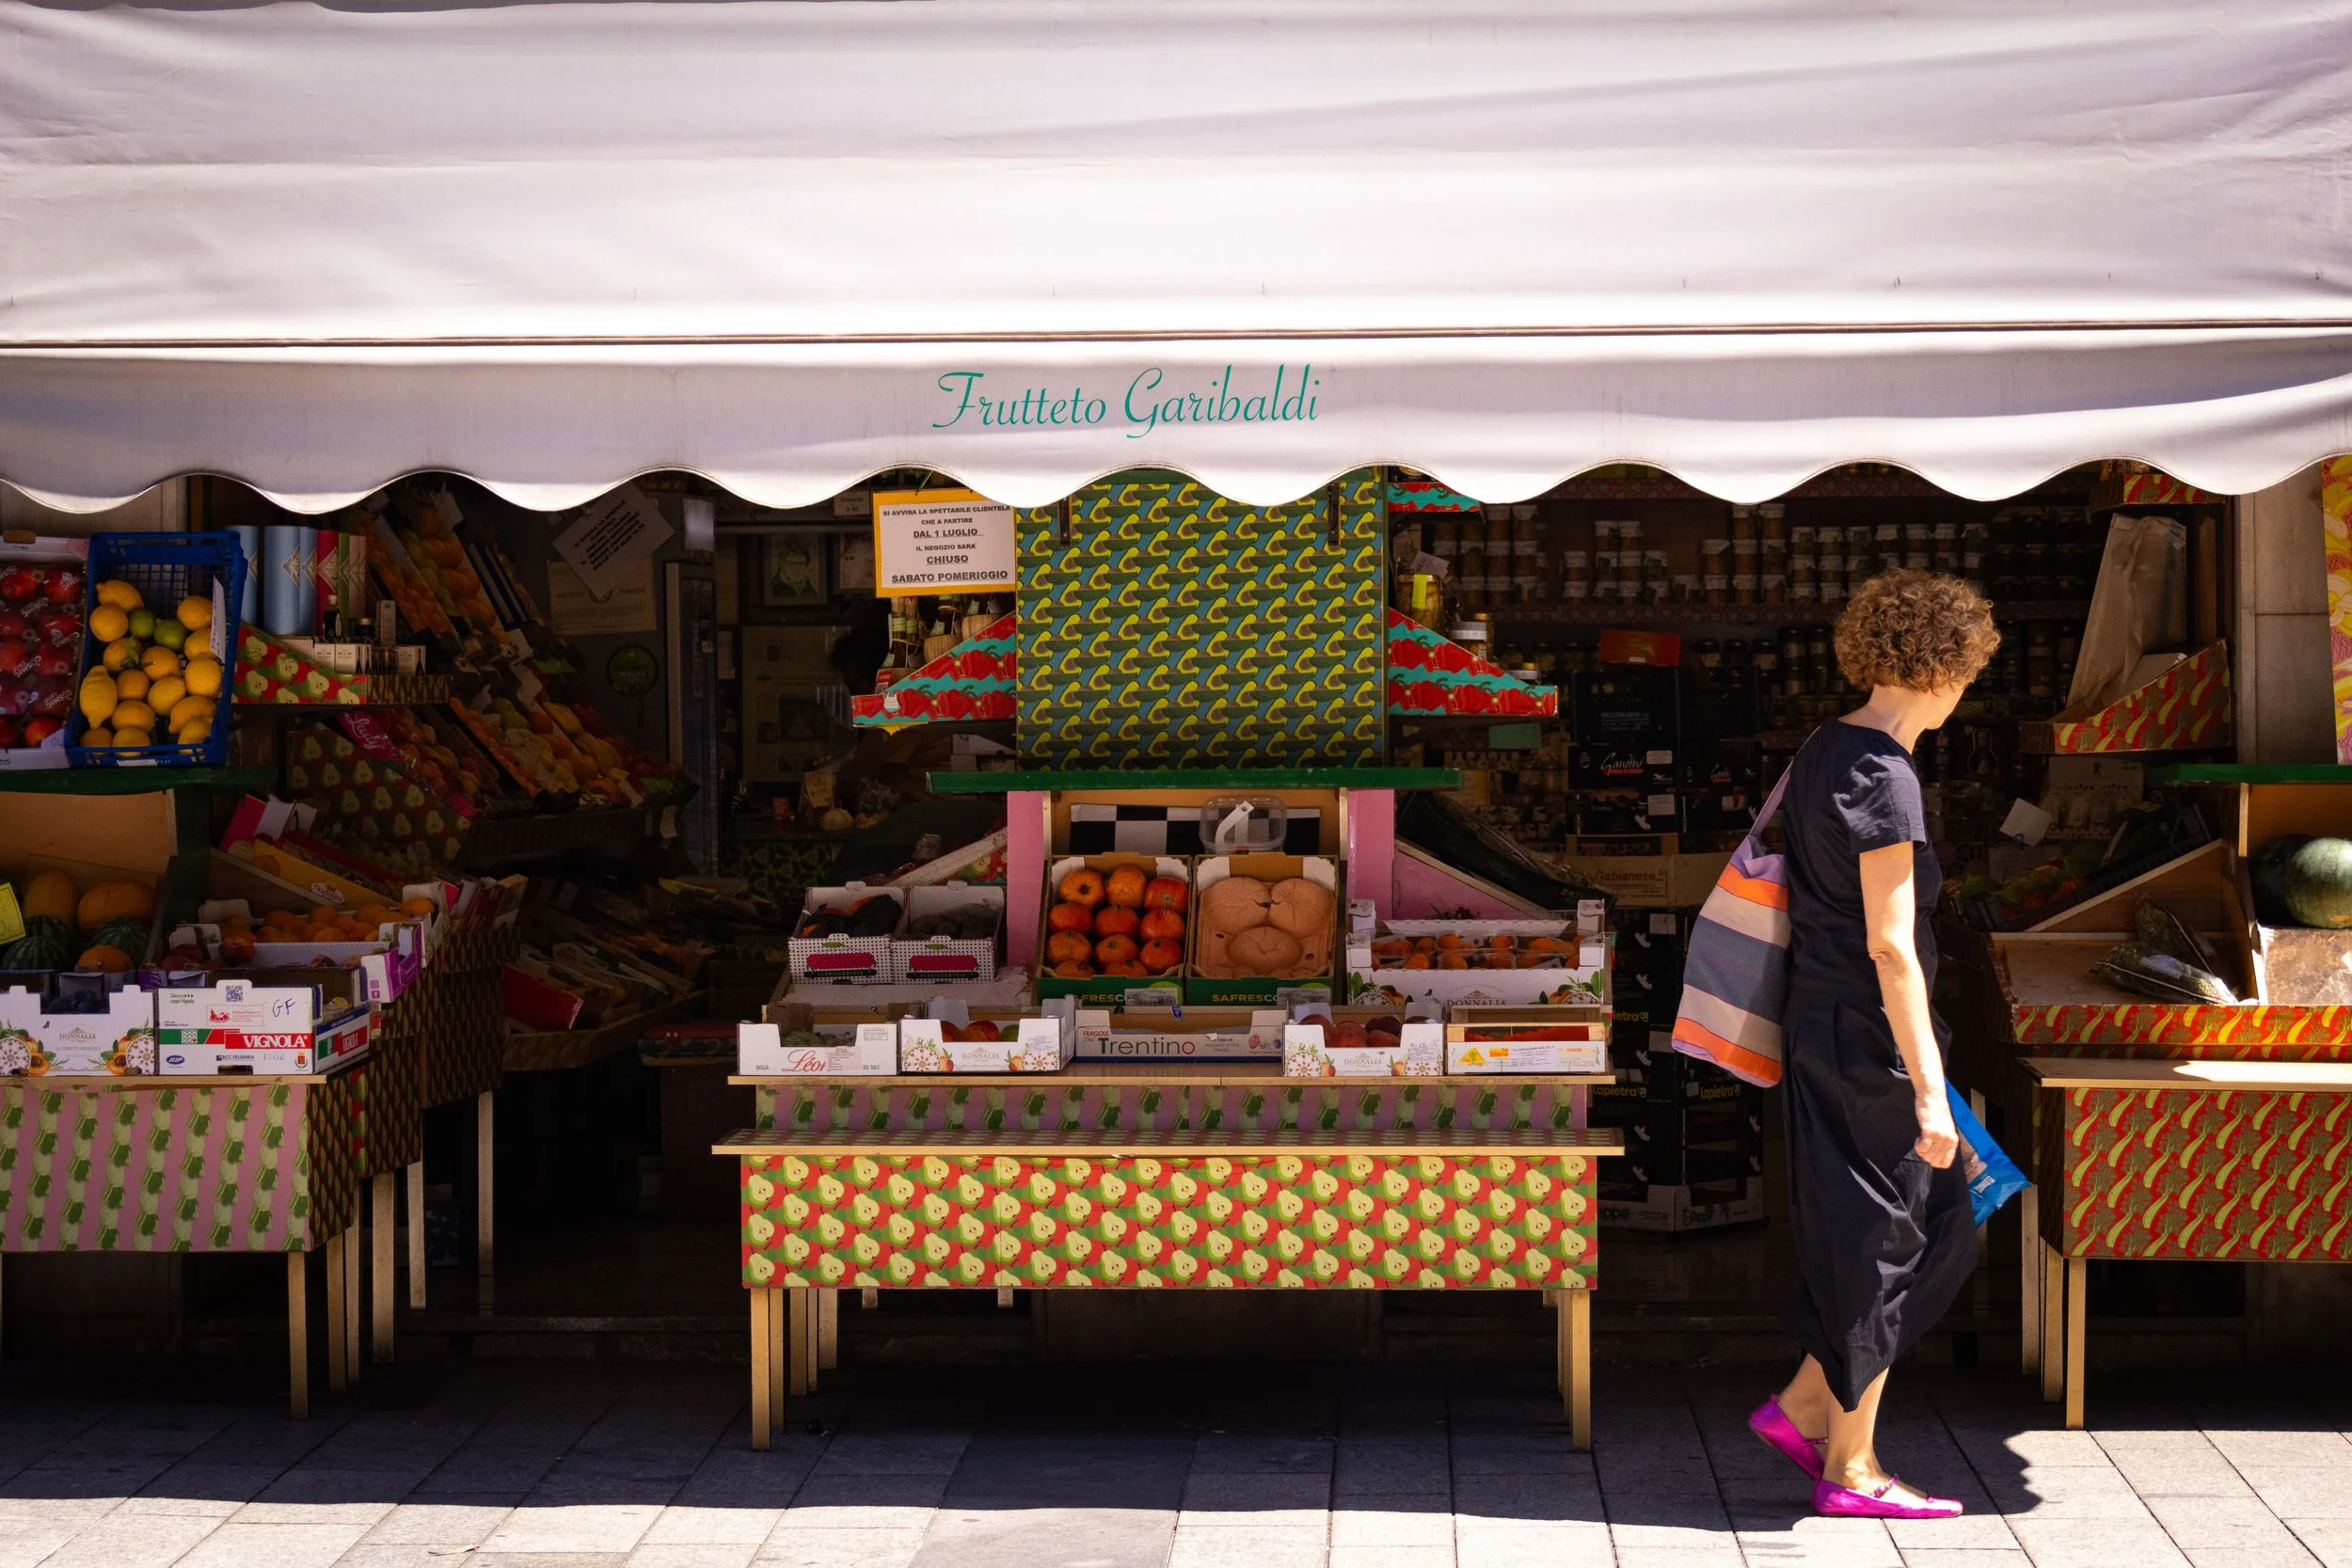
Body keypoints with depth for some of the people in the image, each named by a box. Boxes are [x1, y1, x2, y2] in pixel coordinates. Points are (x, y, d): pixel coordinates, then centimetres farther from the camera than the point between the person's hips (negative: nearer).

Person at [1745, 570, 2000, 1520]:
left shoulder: (1823, 752, 8)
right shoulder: (1884, 777, -20)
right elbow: (1889, 946, -22)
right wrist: (1929, 1088, -19)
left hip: (1819, 1024, 9)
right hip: (1869, 1040, -9)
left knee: (1937, 1228, 17)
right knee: (1881, 1241, 2)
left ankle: (1804, 1407, 22)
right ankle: (1849, 1469, 14)